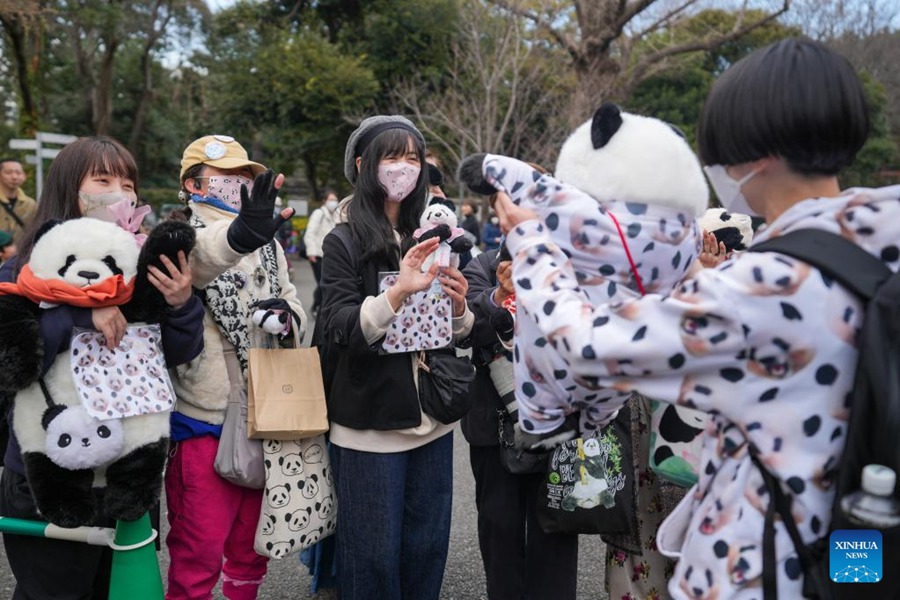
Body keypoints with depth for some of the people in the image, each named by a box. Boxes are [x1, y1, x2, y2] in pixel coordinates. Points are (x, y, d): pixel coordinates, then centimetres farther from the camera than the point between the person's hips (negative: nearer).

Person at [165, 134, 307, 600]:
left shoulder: (266, 243, 12)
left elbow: (294, 307, 14)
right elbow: (195, 259, -34)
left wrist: (287, 317, -11)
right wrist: (239, 234, -57)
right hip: (205, 424, -6)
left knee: (253, 543, 19)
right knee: (198, 553, 2)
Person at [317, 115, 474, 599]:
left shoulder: (428, 238, 9)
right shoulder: (344, 242, -6)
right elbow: (337, 332, -17)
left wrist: (459, 309, -7)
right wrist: (399, 292, -30)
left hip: (432, 420, 5)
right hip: (370, 427, -5)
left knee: (427, 548, 13)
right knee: (374, 554, 5)